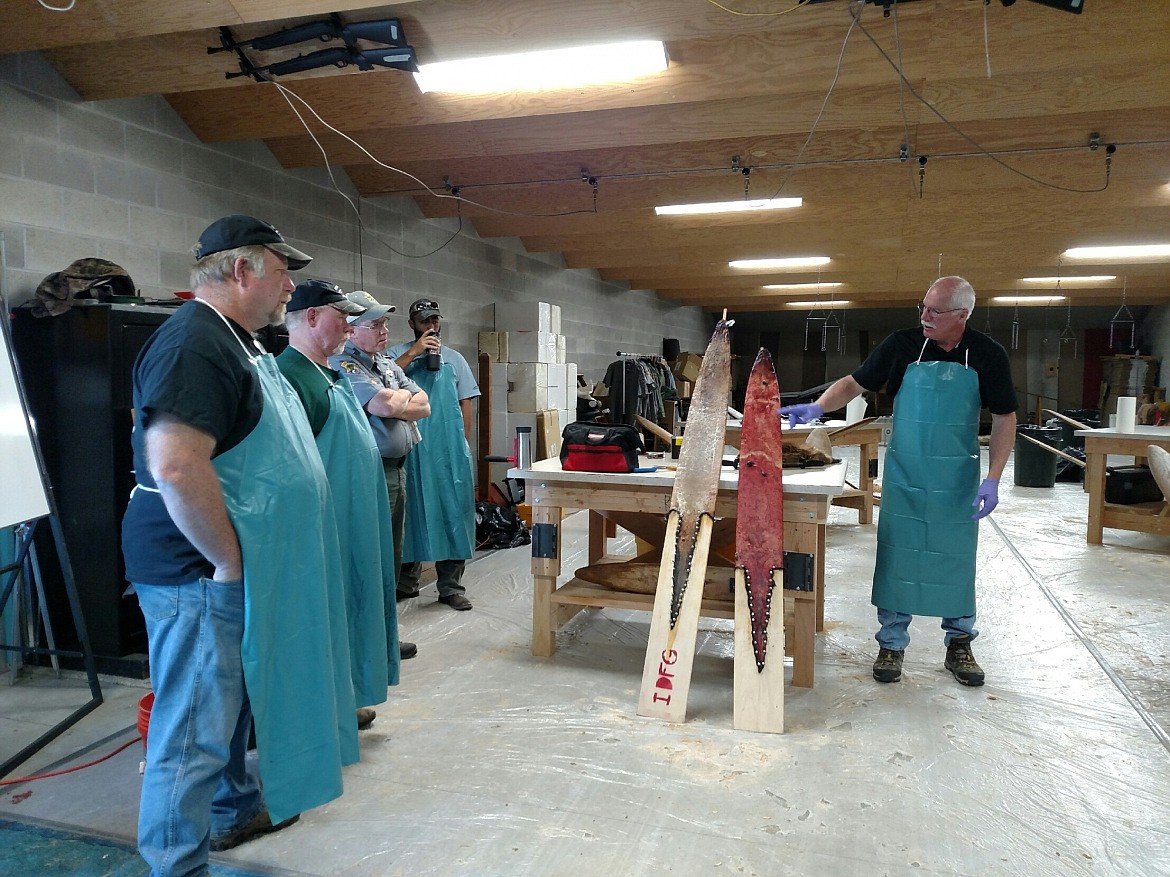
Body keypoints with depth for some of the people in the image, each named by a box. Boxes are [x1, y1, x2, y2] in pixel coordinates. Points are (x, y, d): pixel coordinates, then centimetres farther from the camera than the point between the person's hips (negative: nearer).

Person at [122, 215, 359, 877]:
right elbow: (175, 466, -32)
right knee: (199, 723, 2)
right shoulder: (194, 344, -21)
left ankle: (235, 807, 43)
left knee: (234, 700, 24)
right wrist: (230, 561, -23)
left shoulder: (240, 341, 13)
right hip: (203, 572, -10)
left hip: (232, 569, 11)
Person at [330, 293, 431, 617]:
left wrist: (393, 404, -8)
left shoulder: (388, 365, 17)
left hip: (397, 469, 9)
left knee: (392, 553, 16)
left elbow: (424, 405, 10)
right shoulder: (343, 364, -11)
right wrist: (404, 395, -1)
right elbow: (386, 405, -23)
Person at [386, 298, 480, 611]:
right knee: (411, 510, 7)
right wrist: (413, 353, -15)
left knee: (452, 512, 2)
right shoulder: (397, 354, 6)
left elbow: (465, 404, 13)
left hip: (449, 448, 2)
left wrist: (464, 445, 8)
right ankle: (407, 578, 22)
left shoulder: (454, 358, 13)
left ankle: (451, 585, 10)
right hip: (411, 448, -1)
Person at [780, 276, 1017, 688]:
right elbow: (854, 382, 3)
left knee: (956, 561, 9)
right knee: (896, 557, 4)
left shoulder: (987, 355, -5)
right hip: (903, 477, 0)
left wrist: (993, 479, -8)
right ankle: (892, 644, 18)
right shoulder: (903, 345, -4)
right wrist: (817, 407, -15)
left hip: (957, 481, 0)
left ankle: (959, 644, 26)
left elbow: (1004, 418, 0)